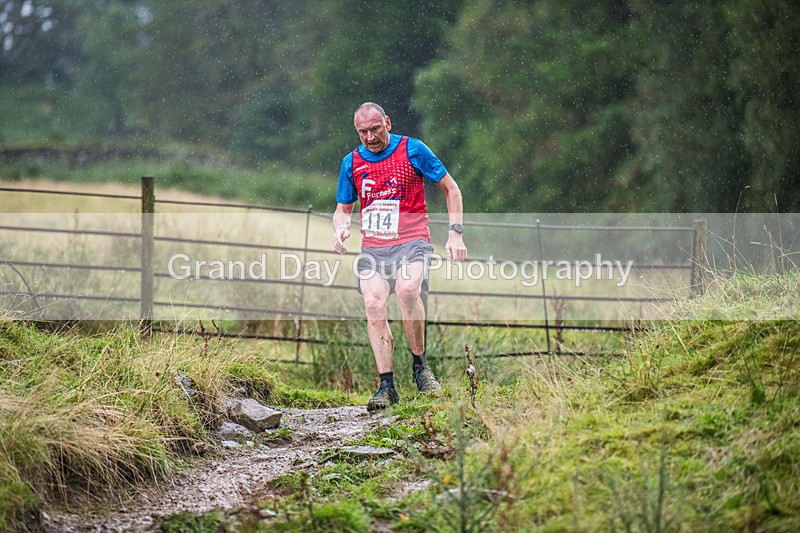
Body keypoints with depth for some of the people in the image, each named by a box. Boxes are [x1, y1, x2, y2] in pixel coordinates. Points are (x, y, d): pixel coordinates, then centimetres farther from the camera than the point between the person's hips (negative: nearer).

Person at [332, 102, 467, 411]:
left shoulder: (412, 150, -1)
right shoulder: (352, 162, 9)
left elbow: (451, 189, 7)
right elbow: (343, 209, 22)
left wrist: (456, 233, -2)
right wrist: (340, 228, -2)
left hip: (411, 242, -3)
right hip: (372, 247, 3)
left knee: (407, 290, -31)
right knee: (374, 305, -19)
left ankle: (420, 365, -13)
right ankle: (386, 386, -17)